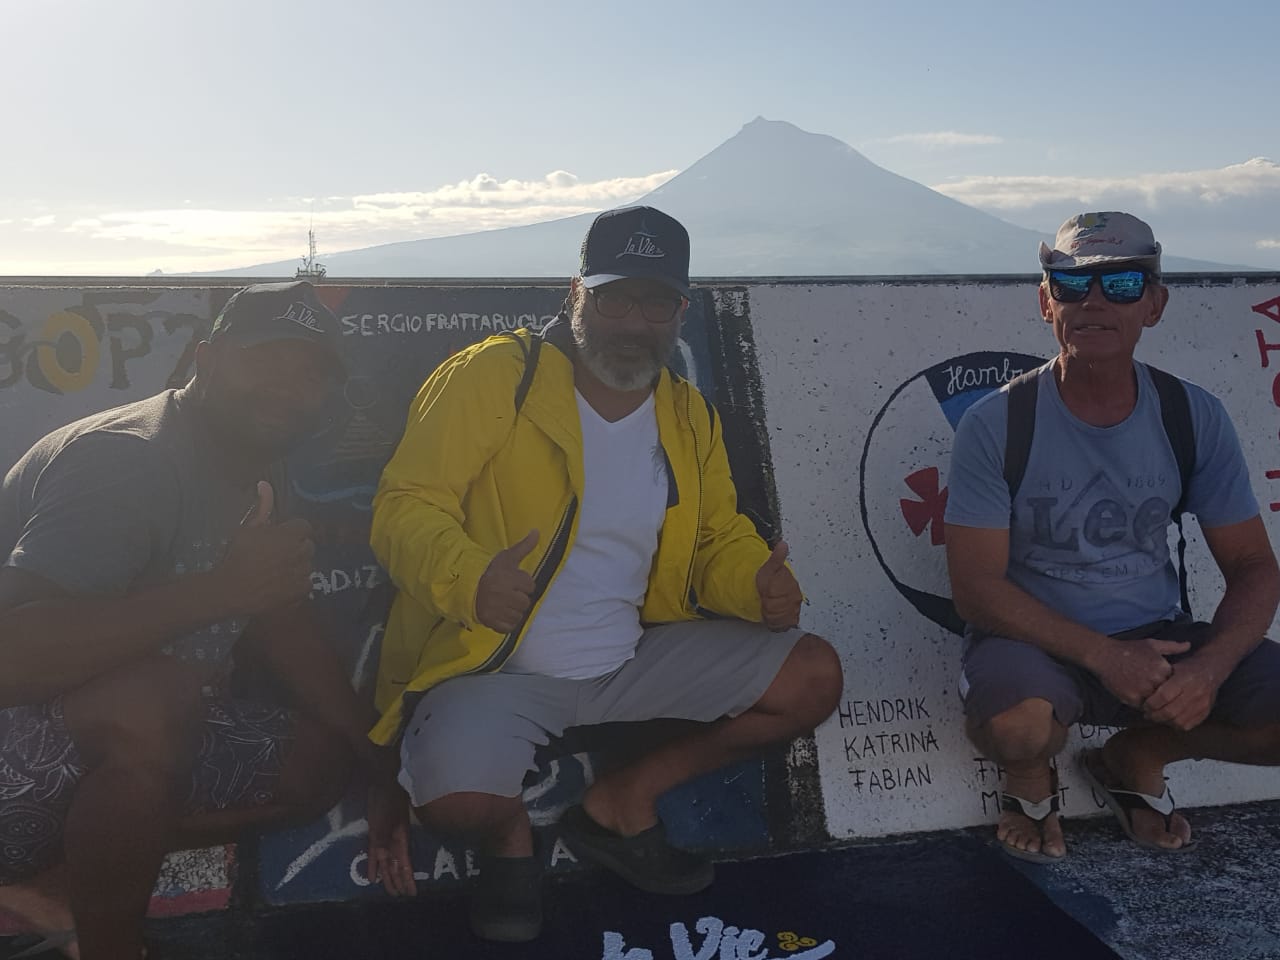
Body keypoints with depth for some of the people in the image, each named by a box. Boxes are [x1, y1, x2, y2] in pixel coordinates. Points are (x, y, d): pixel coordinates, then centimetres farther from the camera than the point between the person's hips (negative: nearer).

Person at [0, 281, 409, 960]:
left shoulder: (252, 472, 5)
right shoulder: (126, 459, -24)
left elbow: (276, 628, 13)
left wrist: (384, 760, 5)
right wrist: (216, 590, -38)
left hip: (120, 732, 9)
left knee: (314, 759, 3)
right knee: (154, 698, -36)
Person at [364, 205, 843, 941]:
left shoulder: (691, 417, 6)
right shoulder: (491, 378, -13)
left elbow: (720, 541, 12)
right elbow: (408, 505, -16)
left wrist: (758, 585, -12)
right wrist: (469, 580, -37)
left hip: (634, 657, 6)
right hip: (495, 666, -5)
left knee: (815, 678, -2)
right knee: (458, 798, -35)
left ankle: (623, 801, 13)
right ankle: (510, 837, 7)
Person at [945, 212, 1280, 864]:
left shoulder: (1195, 418, -2)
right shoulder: (995, 424, -12)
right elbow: (976, 589, -14)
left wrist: (1211, 667, -19)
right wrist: (1104, 656, -24)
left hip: (1154, 638, 4)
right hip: (1035, 637, -4)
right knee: (1016, 725, -37)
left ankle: (1135, 756, 12)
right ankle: (1031, 777, 4)